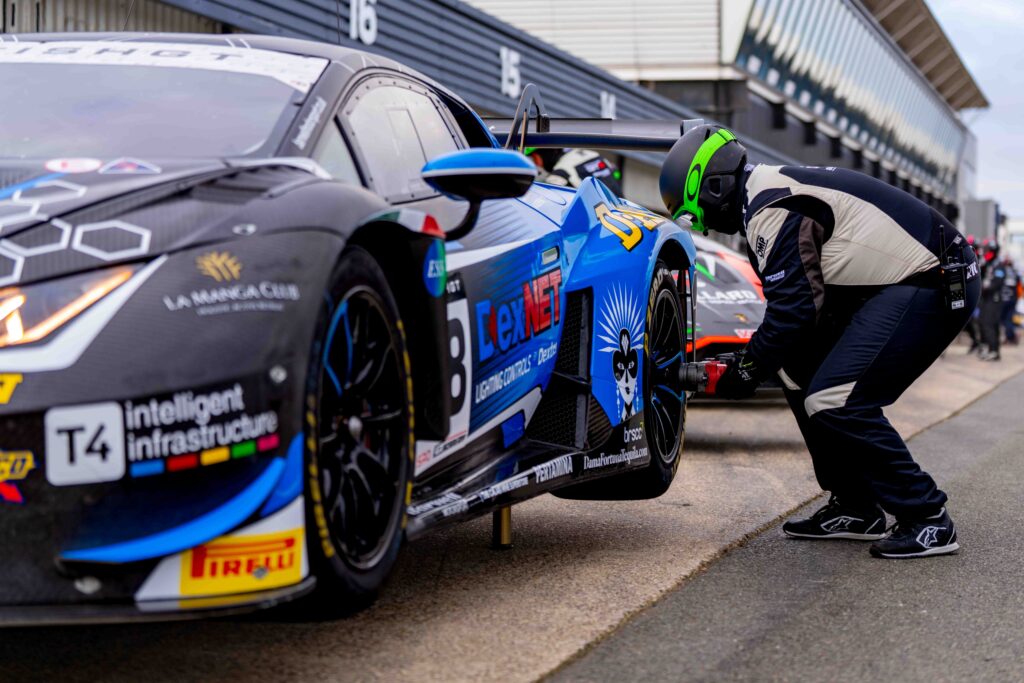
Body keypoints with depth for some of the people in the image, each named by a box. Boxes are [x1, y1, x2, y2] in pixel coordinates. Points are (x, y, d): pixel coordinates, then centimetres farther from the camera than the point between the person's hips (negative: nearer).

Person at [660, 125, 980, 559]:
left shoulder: (773, 210, -16)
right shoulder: (773, 193, 17)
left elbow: (794, 306, -20)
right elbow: (796, 300, 21)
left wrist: (746, 371, -7)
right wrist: (745, 361, 14)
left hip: (936, 287, -11)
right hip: (896, 284, 11)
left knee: (836, 401, -17)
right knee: (801, 373, 12)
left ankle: (927, 520, -9)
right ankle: (856, 509, 17)